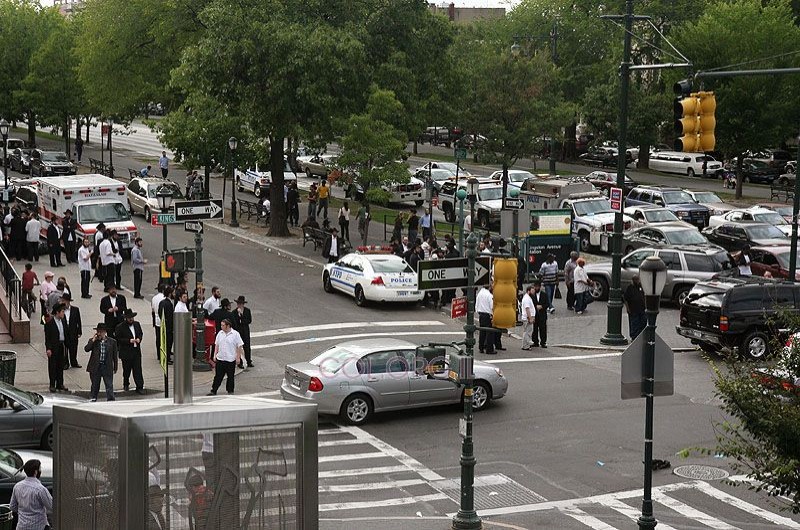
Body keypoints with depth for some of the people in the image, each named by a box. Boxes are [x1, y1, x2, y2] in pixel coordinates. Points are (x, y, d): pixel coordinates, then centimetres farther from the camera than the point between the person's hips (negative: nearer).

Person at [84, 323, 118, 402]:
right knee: (95, 384, 12)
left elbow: (115, 356, 6)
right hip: (95, 367, 1)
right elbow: (86, 349, -13)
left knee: (109, 385, -2)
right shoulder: (92, 341, 3)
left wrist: (115, 368, 5)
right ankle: (93, 397, 27)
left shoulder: (112, 342, 1)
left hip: (107, 367, -1)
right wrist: (93, 340, -17)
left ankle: (110, 399, 2)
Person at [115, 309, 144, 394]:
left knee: (138, 370, -2)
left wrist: (139, 339, -3)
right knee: (126, 370, 12)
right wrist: (129, 341, -20)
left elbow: (141, 333, 19)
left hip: (136, 351, 3)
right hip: (126, 352, -3)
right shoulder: (120, 327, -11)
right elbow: (117, 339, -12)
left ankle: (139, 387, 0)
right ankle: (126, 384, 34)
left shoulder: (137, 324, 5)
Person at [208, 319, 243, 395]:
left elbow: (239, 347, -5)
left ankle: (230, 391, 20)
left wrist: (238, 357, -9)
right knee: (218, 376, 3)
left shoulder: (235, 334, -7)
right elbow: (217, 345, 14)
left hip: (231, 359, -3)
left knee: (230, 376, 7)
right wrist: (215, 355, 8)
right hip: (220, 358, 3)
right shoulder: (220, 333, 6)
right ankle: (213, 391, 6)